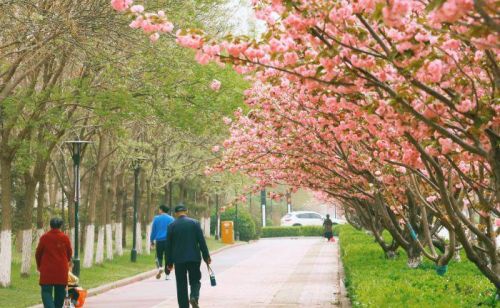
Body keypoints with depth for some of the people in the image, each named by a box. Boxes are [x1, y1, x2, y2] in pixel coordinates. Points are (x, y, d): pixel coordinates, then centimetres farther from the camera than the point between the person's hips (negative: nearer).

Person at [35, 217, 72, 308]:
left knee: (47, 291, -3)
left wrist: (39, 265, 21)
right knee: (60, 292, 13)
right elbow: (69, 254, 8)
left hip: (47, 270, -2)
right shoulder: (65, 238, -2)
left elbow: (38, 253, 3)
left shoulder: (44, 237, -5)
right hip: (62, 270, 2)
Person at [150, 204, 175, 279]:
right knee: (167, 257, 6)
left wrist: (152, 241, 14)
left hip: (159, 240, 0)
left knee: (159, 256, 13)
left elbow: (153, 231, 5)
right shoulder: (171, 219, 2)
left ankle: (159, 267, -16)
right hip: (168, 241, 0)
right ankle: (167, 275, 3)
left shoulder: (156, 218, 1)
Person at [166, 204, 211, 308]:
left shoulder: (172, 226, 1)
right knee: (195, 281, 11)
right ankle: (194, 297, -17)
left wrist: (169, 263, 8)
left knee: (181, 285, 7)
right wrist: (206, 256, 4)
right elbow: (202, 241, -3)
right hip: (194, 258, 0)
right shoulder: (195, 223, 0)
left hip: (179, 259, 0)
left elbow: (168, 245, 3)